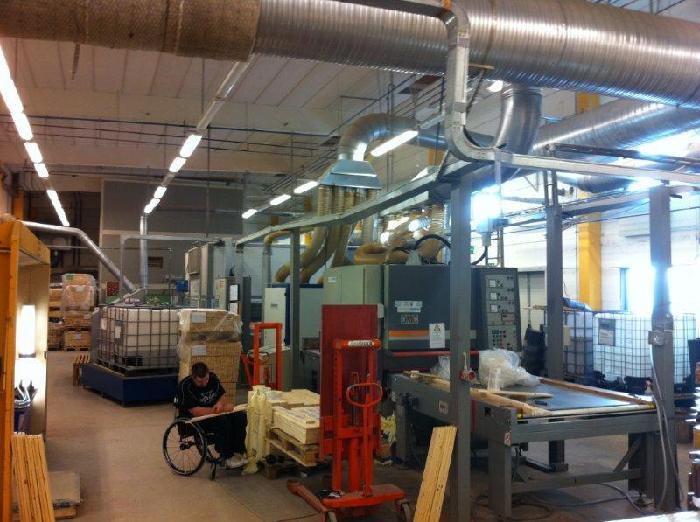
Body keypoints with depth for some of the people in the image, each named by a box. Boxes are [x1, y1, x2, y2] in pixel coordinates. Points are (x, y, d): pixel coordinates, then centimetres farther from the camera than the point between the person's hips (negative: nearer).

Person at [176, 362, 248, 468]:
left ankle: (238, 452, -10)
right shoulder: (185, 387, -20)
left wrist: (220, 403, -16)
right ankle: (227, 457, -21)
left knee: (240, 416, -15)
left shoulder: (212, 378, 0)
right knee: (222, 420, -33)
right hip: (194, 420, -7)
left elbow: (223, 395, 10)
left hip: (214, 413, 7)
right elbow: (195, 412, -26)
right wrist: (222, 409, -27)